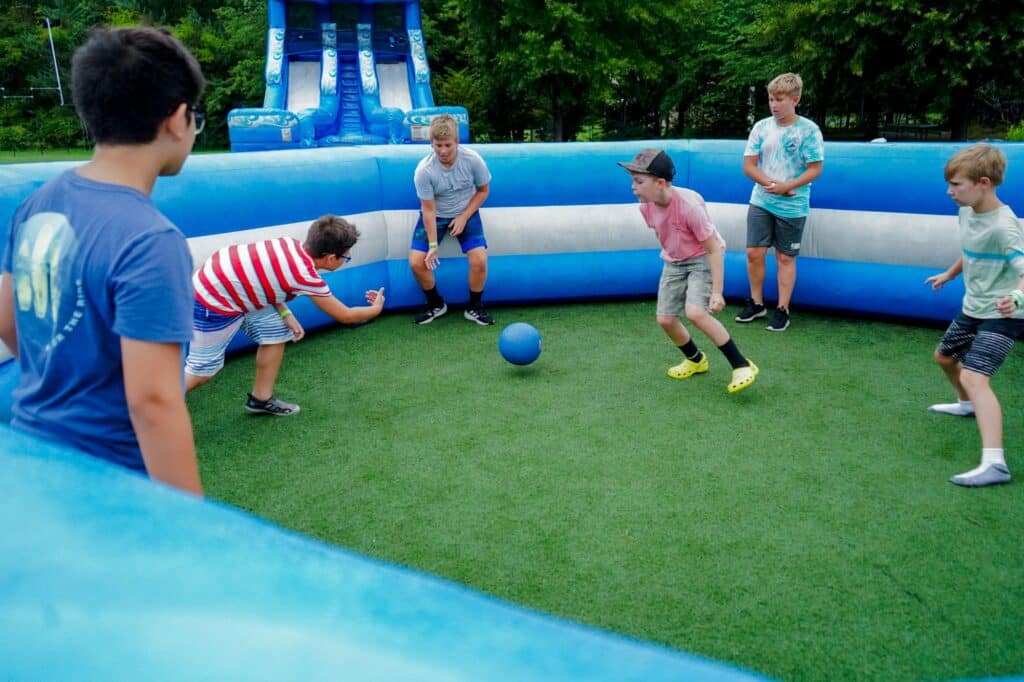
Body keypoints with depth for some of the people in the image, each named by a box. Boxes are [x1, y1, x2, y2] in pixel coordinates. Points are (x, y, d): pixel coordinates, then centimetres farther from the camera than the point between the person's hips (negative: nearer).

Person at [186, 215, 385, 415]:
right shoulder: (306, 277, -22)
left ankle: (261, 399, 22)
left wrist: (285, 314, -2)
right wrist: (376, 309, 5)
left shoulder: (291, 244, -4)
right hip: (213, 305, -8)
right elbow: (345, 316, -10)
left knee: (275, 331, 12)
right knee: (203, 370, 4)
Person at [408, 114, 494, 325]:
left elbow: (483, 190, -4)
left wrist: (464, 217, -12)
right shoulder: (423, 170, -25)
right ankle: (435, 304, 13)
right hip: (435, 216, 0)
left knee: (479, 260, -19)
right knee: (416, 262, -13)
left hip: (466, 213, 0)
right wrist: (433, 245, -21)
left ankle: (475, 307, 6)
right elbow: (429, 209, -19)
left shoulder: (472, 160, -21)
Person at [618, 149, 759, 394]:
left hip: (702, 258, -6)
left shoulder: (689, 205, -31)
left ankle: (742, 366, -14)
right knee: (665, 319, 1)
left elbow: (714, 249, -24)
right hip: (673, 262, 7)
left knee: (695, 312, -26)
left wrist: (717, 292, -25)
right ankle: (696, 360, 28)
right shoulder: (646, 206, -13)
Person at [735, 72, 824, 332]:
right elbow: (748, 165, 0)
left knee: (785, 258, 5)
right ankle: (756, 303, 20)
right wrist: (771, 184, -15)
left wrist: (786, 186, -20)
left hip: (792, 207, -3)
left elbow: (815, 169, -9)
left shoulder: (808, 130, -8)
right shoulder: (762, 127, 1)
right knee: (754, 252, 2)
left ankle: (783, 310, 14)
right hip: (761, 202, 3)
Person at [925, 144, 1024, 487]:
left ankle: (994, 463, -27)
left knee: (974, 376, -23)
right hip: (972, 308, 9)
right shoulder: (967, 213, 1)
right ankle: (966, 404, 56)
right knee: (944, 356, 27)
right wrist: (949, 274, 35)